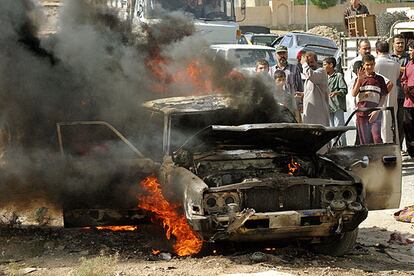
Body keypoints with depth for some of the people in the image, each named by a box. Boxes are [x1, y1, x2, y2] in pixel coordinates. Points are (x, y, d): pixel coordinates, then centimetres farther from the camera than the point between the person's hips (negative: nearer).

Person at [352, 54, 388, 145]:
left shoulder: (379, 79, 8)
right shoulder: (359, 79, 11)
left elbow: (383, 96, 5)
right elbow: (354, 94, -2)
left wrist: (377, 111, -7)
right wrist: (359, 79, -13)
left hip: (375, 114, -1)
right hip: (362, 113, 1)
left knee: (377, 138, -13)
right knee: (365, 141, 3)